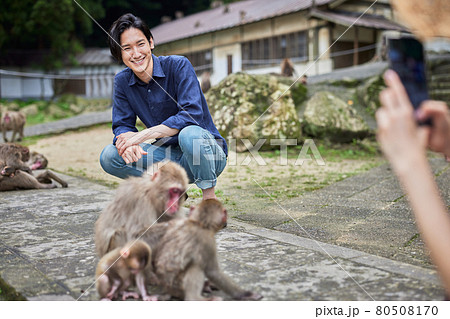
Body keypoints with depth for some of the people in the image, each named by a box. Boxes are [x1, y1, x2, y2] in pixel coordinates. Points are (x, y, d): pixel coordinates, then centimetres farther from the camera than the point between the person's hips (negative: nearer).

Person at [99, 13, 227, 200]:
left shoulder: (178, 65, -14)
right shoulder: (122, 81, 1)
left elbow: (192, 114, -25)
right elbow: (121, 126, -1)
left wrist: (142, 135, -28)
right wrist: (127, 143, -27)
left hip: (208, 152, -4)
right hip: (170, 155, 5)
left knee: (189, 134, -38)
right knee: (109, 156, -13)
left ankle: (210, 197, -14)